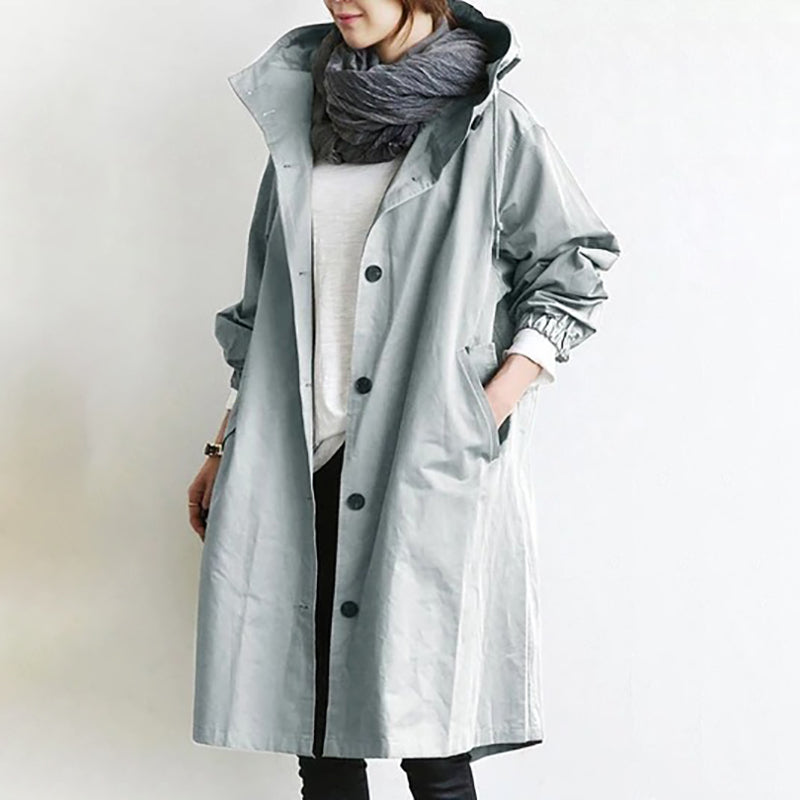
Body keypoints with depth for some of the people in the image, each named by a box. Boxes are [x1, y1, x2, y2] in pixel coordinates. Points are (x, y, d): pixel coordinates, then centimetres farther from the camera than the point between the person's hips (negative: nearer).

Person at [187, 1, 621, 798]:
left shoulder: (488, 126, -2)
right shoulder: (302, 118, 13)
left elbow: (573, 275, 0)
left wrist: (481, 418, -10)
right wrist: (226, 448, 17)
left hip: (427, 471, -4)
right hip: (299, 467, 5)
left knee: (426, 734, -3)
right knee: (312, 713, 7)